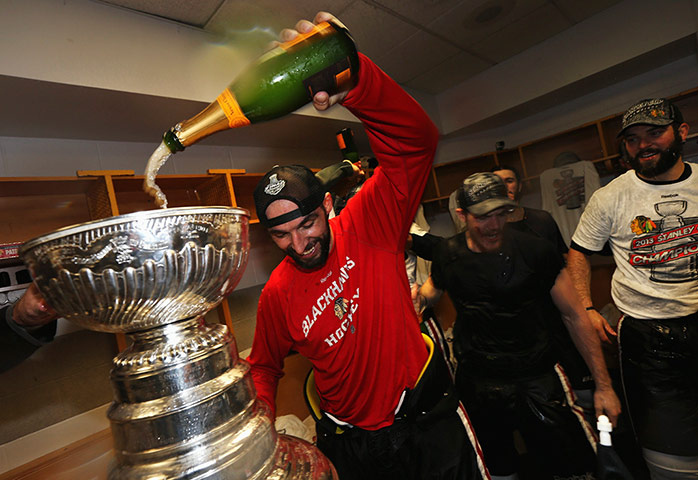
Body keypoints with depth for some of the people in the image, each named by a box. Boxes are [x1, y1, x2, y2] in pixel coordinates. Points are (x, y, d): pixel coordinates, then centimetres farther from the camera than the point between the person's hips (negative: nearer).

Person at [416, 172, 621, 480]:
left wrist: (603, 385, -2)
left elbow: (574, 316, -5)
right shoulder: (448, 254, -6)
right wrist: (418, 296, -9)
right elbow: (434, 285, 15)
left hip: (536, 379, -2)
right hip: (476, 383, 2)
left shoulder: (536, 251, -12)